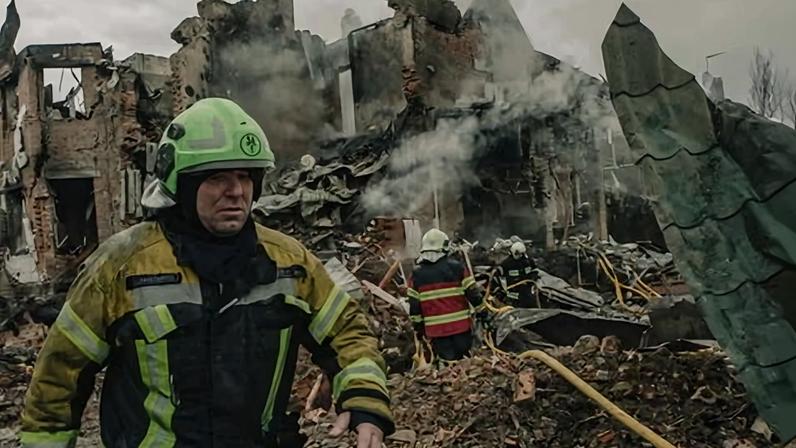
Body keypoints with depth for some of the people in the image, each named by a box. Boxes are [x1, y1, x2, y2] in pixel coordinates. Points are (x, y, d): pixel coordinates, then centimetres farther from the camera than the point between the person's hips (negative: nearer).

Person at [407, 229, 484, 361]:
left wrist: (418, 326, 14)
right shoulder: (456, 267, -5)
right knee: (464, 361, 13)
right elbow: (473, 293, -3)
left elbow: (414, 304, 4)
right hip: (460, 325, -1)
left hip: (435, 329, 1)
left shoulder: (417, 274, 1)